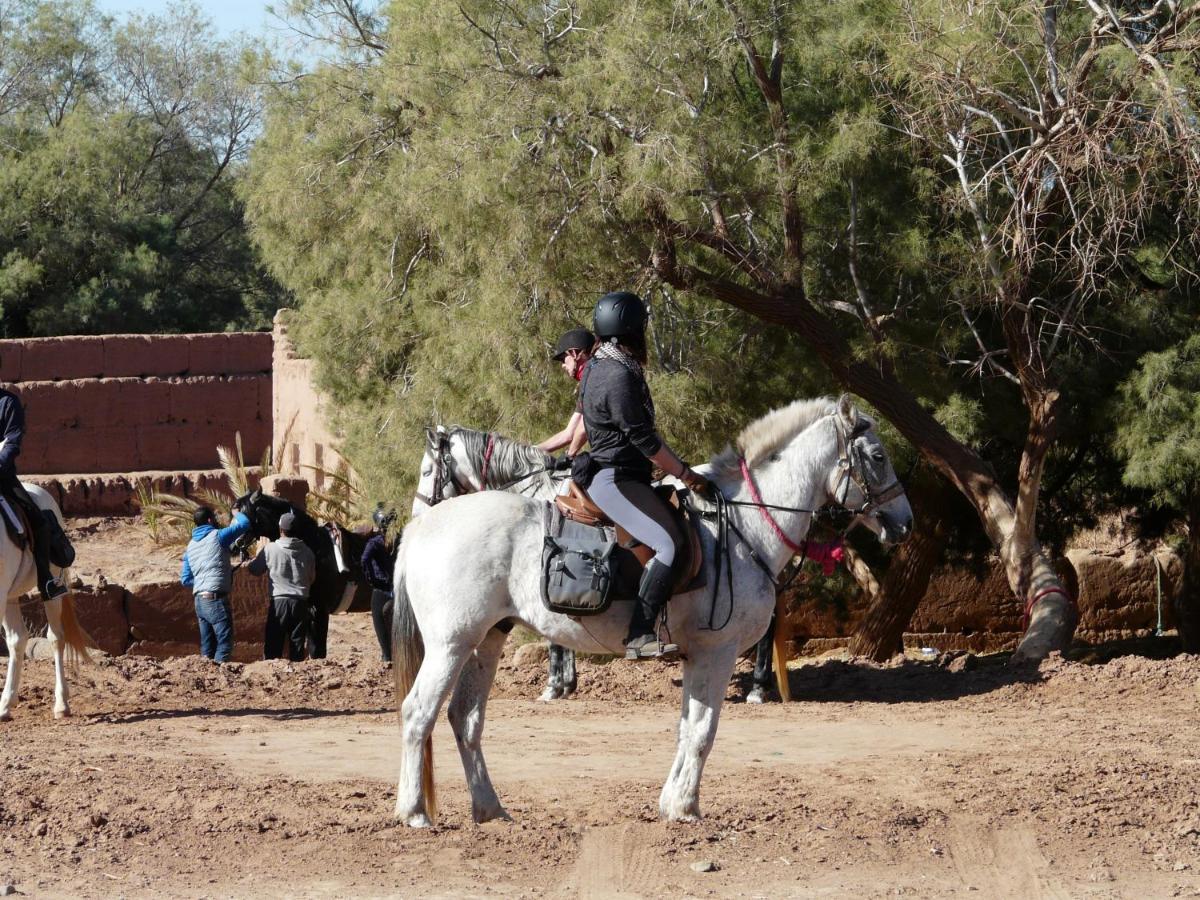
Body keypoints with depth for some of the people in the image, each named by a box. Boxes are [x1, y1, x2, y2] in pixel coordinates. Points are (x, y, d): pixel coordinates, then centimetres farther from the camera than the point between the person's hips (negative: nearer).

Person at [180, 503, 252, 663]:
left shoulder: (191, 546, 16)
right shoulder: (217, 536, -4)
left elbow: (185, 580, 16)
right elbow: (244, 524, 1)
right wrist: (236, 512, 21)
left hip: (199, 600, 7)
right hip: (216, 599, -7)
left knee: (208, 644, 10)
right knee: (225, 640, -7)